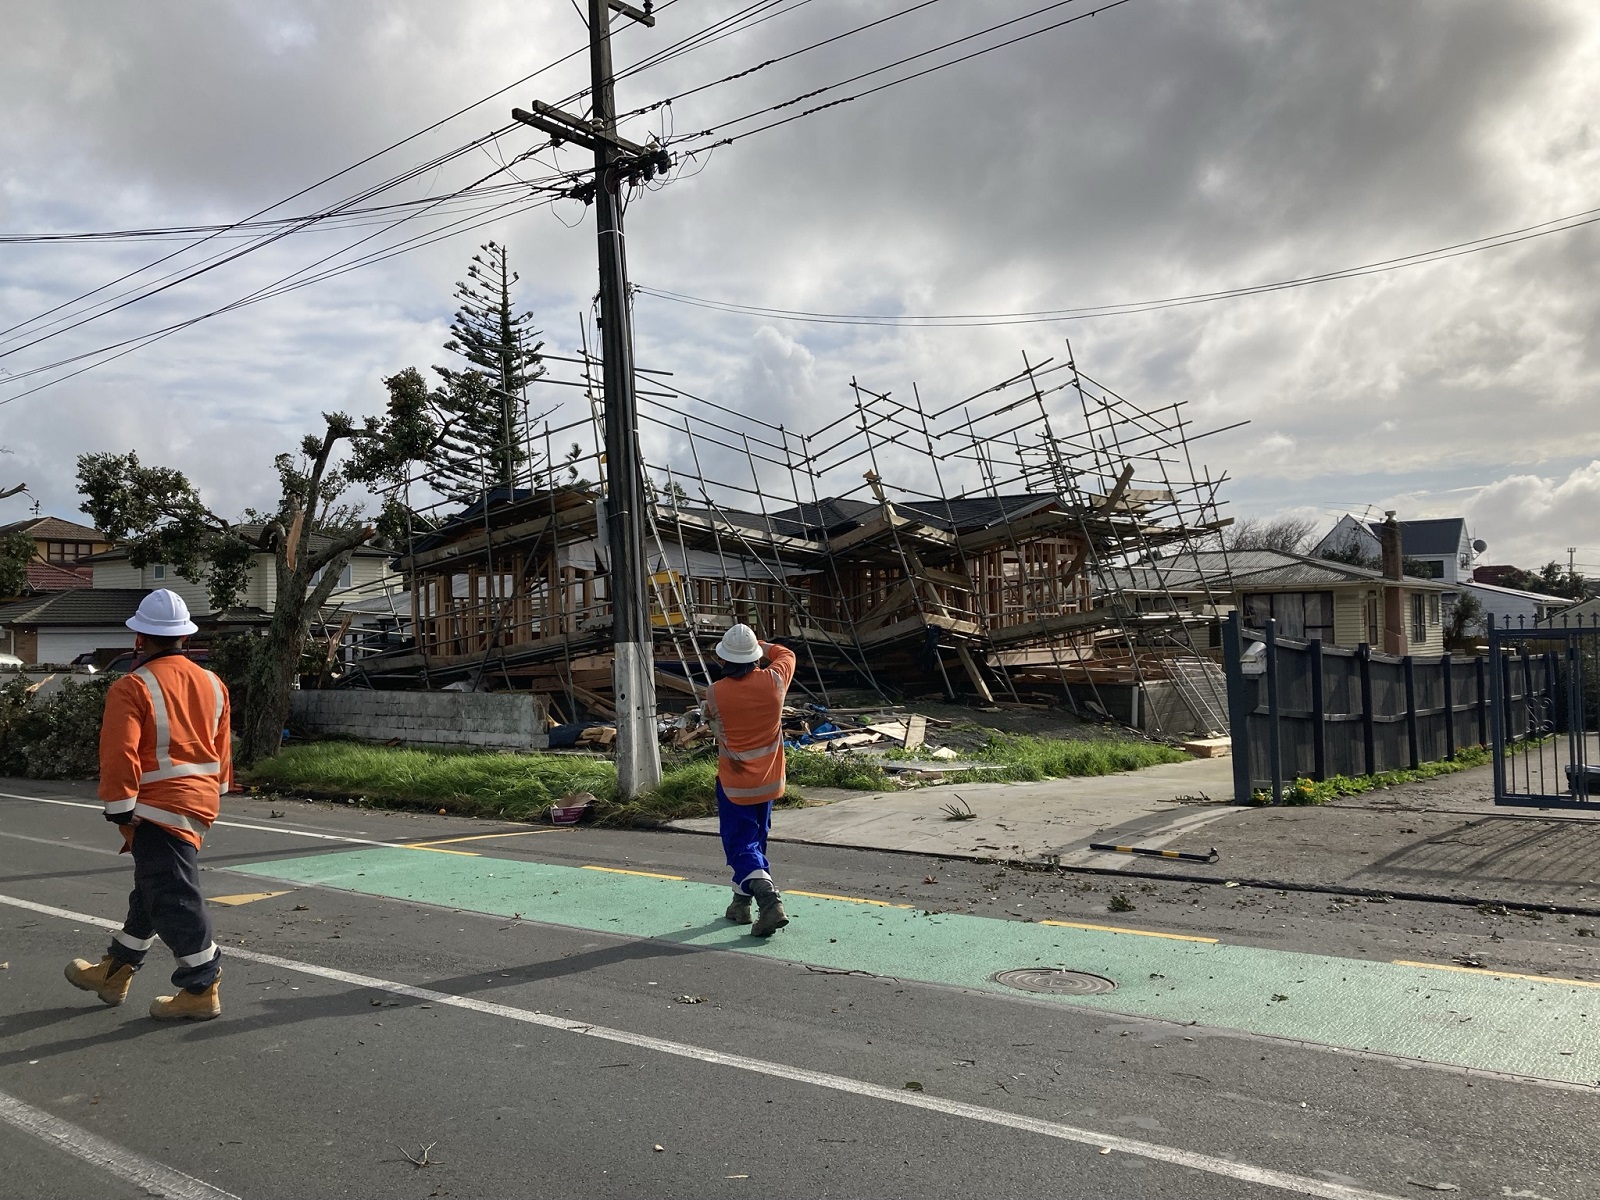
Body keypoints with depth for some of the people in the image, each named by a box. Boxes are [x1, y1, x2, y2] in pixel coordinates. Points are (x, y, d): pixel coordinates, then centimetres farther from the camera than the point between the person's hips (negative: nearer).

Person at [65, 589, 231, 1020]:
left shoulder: (132, 688, -13)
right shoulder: (211, 683, 9)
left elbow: (120, 756, -17)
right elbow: (221, 749, 16)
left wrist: (122, 814, -11)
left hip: (160, 806, -8)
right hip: (199, 802, 8)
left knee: (173, 897, -2)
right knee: (151, 890, 20)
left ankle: (201, 990, 3)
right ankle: (114, 973, 35)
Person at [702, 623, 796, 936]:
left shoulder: (714, 693, -18)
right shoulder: (774, 681, -12)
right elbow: (787, 655, 11)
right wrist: (760, 645, 22)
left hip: (734, 783, -4)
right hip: (768, 781, 4)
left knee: (741, 846, 1)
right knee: (755, 840, 21)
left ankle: (769, 901, -19)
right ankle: (741, 904, 31)